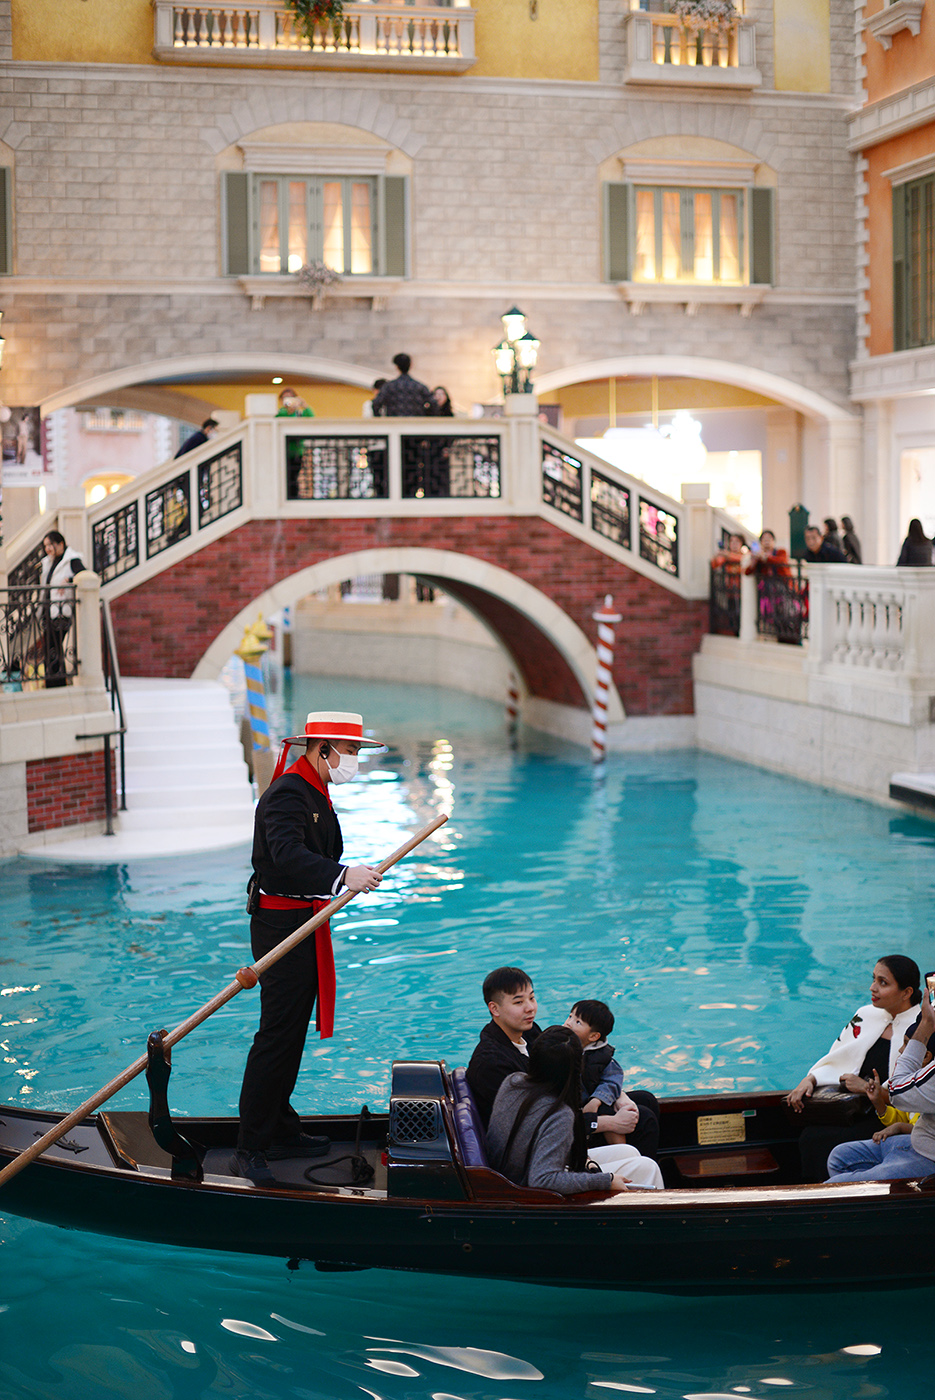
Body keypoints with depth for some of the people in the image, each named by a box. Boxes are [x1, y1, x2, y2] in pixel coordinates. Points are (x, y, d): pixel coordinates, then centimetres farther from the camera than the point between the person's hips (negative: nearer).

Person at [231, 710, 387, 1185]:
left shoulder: (314, 793, 16)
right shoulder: (287, 795, -18)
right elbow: (288, 855, -34)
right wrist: (342, 876, -45)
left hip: (304, 927, 11)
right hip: (281, 926, -11)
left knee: (292, 1033, 16)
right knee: (277, 1035, -10)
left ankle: (280, 1132, 26)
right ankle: (250, 1150, -7)